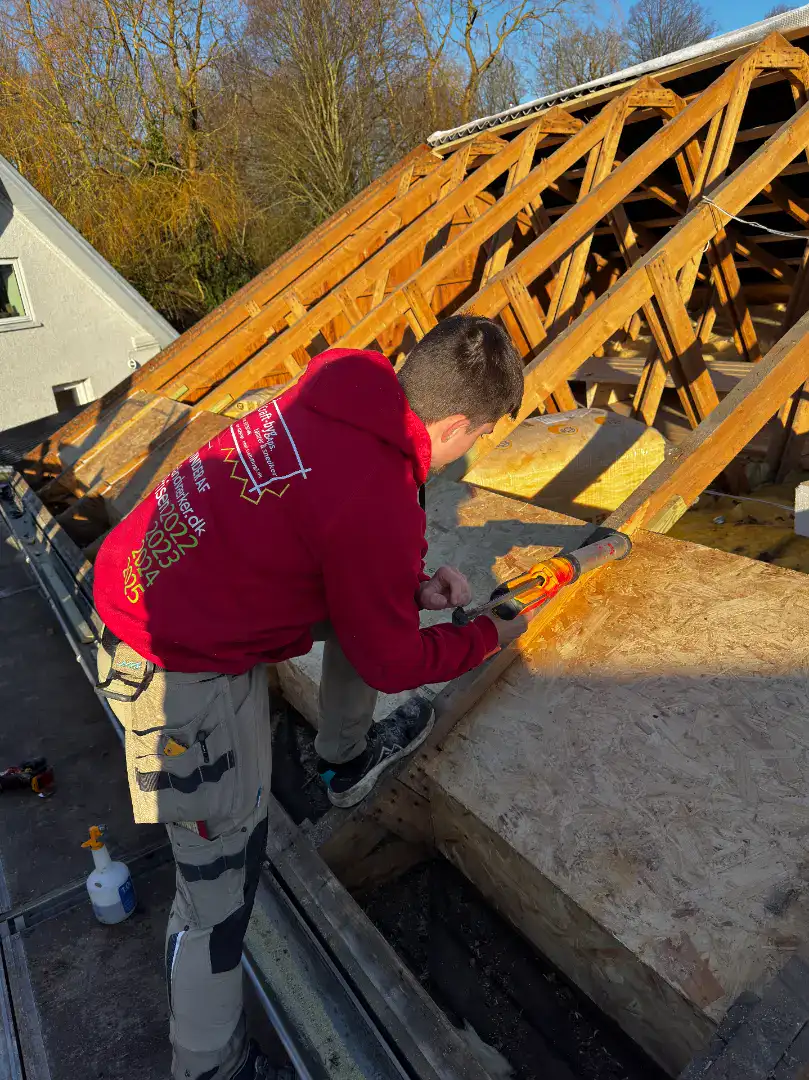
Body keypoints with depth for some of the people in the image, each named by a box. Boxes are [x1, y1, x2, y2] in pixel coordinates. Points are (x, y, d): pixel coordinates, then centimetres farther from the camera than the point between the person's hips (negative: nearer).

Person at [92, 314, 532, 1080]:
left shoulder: (338, 392, -3)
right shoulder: (379, 505, -26)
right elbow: (392, 662, -10)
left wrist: (413, 587, 8)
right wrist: (488, 636, 6)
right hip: (181, 672, -8)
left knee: (362, 603, 18)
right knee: (219, 879, 7)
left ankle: (345, 760, 39)